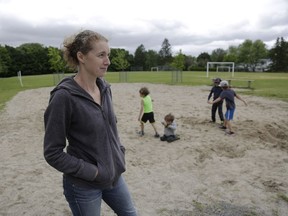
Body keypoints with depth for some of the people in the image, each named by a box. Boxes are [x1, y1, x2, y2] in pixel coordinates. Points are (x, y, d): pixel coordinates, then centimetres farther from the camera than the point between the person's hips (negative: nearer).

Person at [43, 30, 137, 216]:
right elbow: (53, 153, -17)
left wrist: (120, 153, 2)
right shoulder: (64, 96, -22)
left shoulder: (105, 88, -3)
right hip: (83, 185, -6)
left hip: (114, 175, 6)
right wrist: (93, 172, -17)